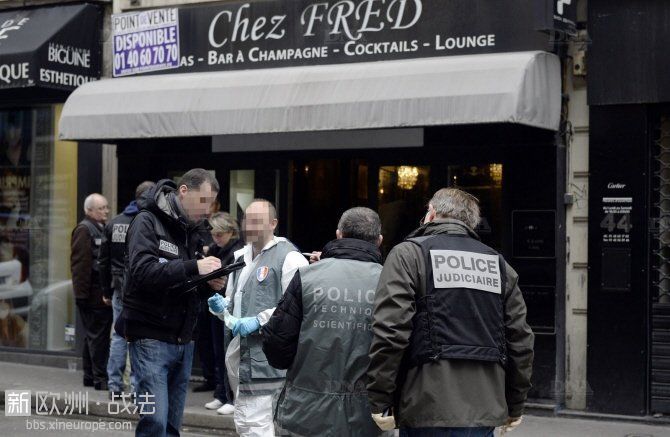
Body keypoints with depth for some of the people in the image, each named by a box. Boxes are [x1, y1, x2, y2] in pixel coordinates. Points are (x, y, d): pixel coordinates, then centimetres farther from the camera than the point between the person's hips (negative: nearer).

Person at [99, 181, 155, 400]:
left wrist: (106, 291, 19)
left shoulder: (113, 223, 9)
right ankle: (138, 385, 2)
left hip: (119, 289, 5)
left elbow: (103, 260, 13)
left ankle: (115, 386, 9)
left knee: (119, 335, 9)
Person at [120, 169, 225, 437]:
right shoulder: (148, 222, -7)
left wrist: (210, 283, -1)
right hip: (151, 337, -7)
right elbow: (143, 271, -23)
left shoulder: (192, 231, 15)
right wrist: (194, 267, -29)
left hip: (183, 341, 7)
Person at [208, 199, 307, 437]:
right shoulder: (240, 257, 18)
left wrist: (259, 321, -21)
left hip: (269, 360, -9)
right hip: (245, 356, 9)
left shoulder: (289, 258, -9)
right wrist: (222, 307, 7)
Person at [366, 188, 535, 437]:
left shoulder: (409, 254, 0)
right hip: (485, 411, 5)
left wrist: (380, 402, -6)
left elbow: (390, 332, -11)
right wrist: (515, 406, 19)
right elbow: (520, 339, 12)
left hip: (429, 413, -5)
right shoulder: (498, 264, 15)